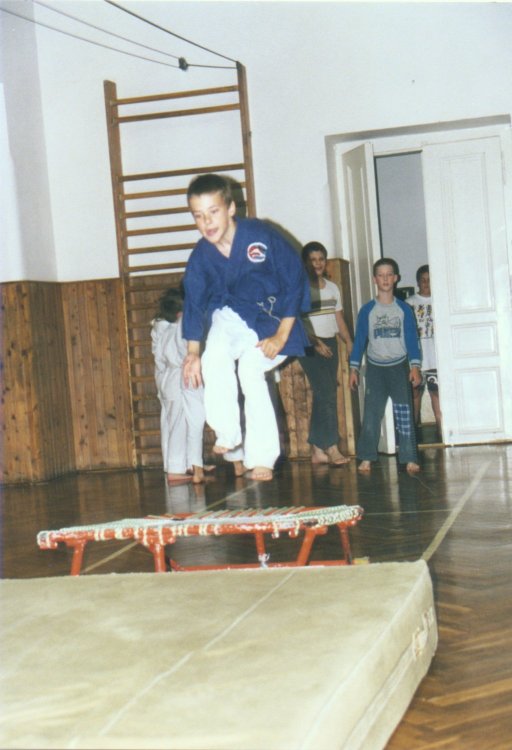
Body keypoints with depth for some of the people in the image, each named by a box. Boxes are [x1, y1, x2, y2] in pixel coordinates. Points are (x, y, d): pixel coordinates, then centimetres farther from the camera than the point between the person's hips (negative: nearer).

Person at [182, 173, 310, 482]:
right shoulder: (201, 256, -12)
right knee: (214, 360, -25)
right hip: (230, 315, 2)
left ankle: (262, 457, -4)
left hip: (270, 317, -2)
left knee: (250, 368, -15)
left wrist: (281, 336, -14)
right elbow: (194, 304, 2)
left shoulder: (262, 236, -24)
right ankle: (229, 436, -10)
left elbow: (295, 283, -14)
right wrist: (193, 353, 1)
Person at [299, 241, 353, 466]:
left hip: (330, 344, 7)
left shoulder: (332, 287, 15)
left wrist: (349, 342, 2)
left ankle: (317, 450, 10)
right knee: (327, 394, -15)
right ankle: (331, 448, -16)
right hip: (310, 346, -7)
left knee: (323, 396, 6)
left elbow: (339, 318, 16)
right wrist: (315, 342, -23)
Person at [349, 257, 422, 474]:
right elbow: (359, 339, 5)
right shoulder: (367, 310, 2)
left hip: (399, 367, 0)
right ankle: (366, 458, 1)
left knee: (404, 413, -3)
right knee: (371, 414, -4)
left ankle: (409, 459, -2)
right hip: (375, 368, 0)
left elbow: (412, 338, 3)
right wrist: (354, 369, 2)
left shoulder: (403, 309, 3)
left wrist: (415, 366, -6)